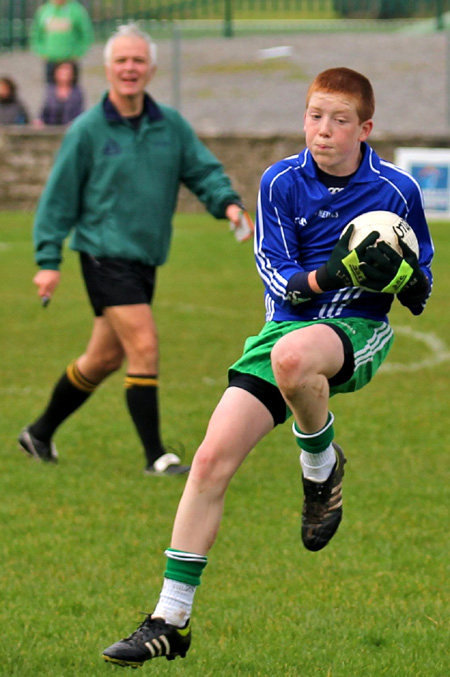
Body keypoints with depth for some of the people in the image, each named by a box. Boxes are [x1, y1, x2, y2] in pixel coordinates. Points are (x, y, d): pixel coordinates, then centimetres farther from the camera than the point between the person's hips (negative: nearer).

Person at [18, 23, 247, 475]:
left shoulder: (171, 125, 6)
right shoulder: (87, 130, -6)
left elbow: (203, 170, 8)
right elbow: (58, 197, -2)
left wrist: (228, 203, -14)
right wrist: (48, 261, -5)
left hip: (146, 259, 6)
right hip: (105, 255, -6)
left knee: (104, 358, 15)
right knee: (144, 346, -16)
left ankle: (41, 433, 33)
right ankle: (155, 455, -12)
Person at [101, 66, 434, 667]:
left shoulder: (397, 189, -5)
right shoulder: (281, 182, -2)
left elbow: (420, 292, 5)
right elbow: (280, 280, -5)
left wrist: (406, 280, -19)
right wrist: (334, 273, -25)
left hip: (358, 331, -3)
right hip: (287, 325, 3)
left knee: (293, 354, -40)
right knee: (213, 458, -11)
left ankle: (322, 467, -7)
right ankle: (171, 619, -3)